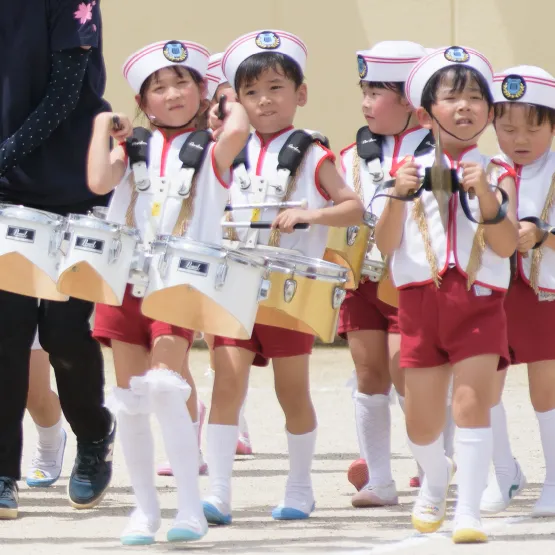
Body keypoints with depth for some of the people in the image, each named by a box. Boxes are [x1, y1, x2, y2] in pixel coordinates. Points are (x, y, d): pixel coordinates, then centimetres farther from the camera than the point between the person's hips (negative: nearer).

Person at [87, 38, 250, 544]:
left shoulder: (211, 151, 4)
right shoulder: (133, 146, 12)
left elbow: (238, 129, -19)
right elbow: (100, 181, -7)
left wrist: (231, 104, 1)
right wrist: (104, 127, 2)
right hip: (126, 276, 4)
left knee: (164, 387, -18)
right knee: (131, 397, 4)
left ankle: (191, 508, -12)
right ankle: (144, 507, 13)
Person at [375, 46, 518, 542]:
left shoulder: (498, 175, 3)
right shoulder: (413, 170, 5)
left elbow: (506, 245, -9)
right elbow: (386, 244, -1)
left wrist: (486, 196, -22)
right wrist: (399, 196, -15)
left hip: (480, 301, -2)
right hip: (421, 300, 2)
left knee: (472, 404, -16)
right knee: (421, 422, 7)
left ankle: (469, 512, -12)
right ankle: (436, 480, 38)